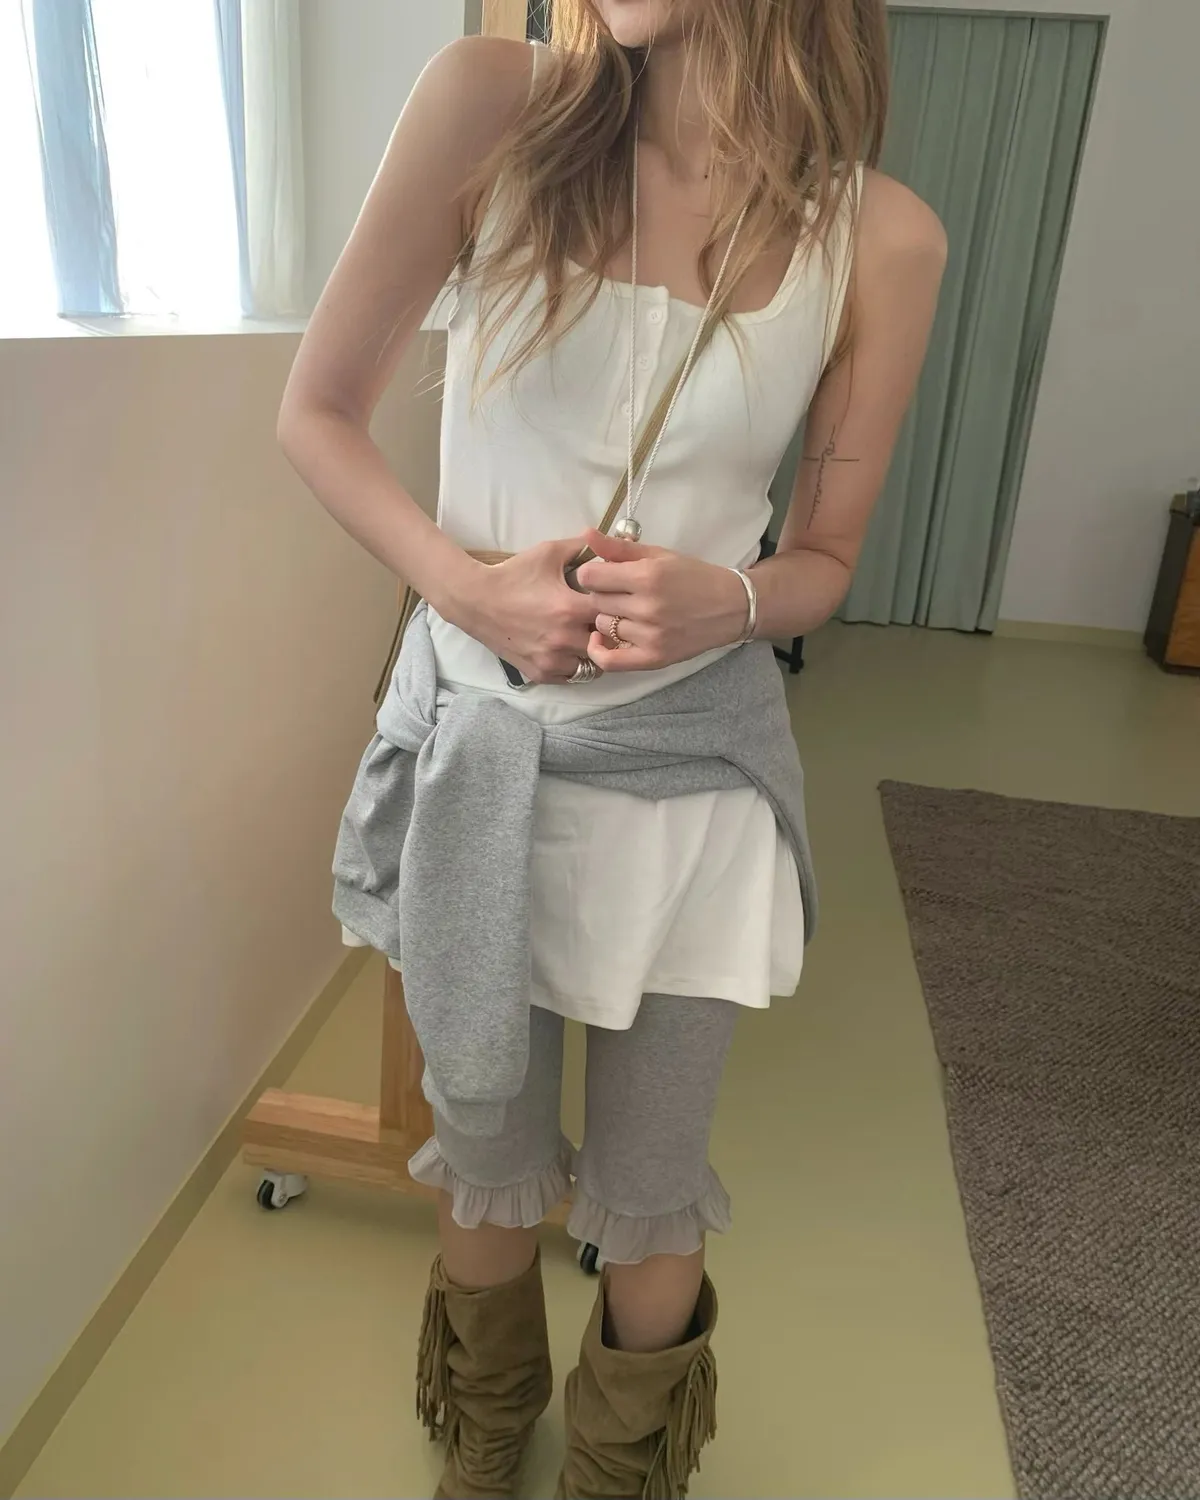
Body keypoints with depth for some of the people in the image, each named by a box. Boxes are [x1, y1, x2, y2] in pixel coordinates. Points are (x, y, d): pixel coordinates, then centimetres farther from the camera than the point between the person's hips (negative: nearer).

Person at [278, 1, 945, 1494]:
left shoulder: (882, 239, -5)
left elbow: (824, 557, 4)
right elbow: (316, 410, -2)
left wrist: (723, 600, -19)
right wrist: (465, 583, -18)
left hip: (688, 767, 0)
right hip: (471, 740, 1)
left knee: (647, 1193, 16)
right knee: (485, 1158, 20)